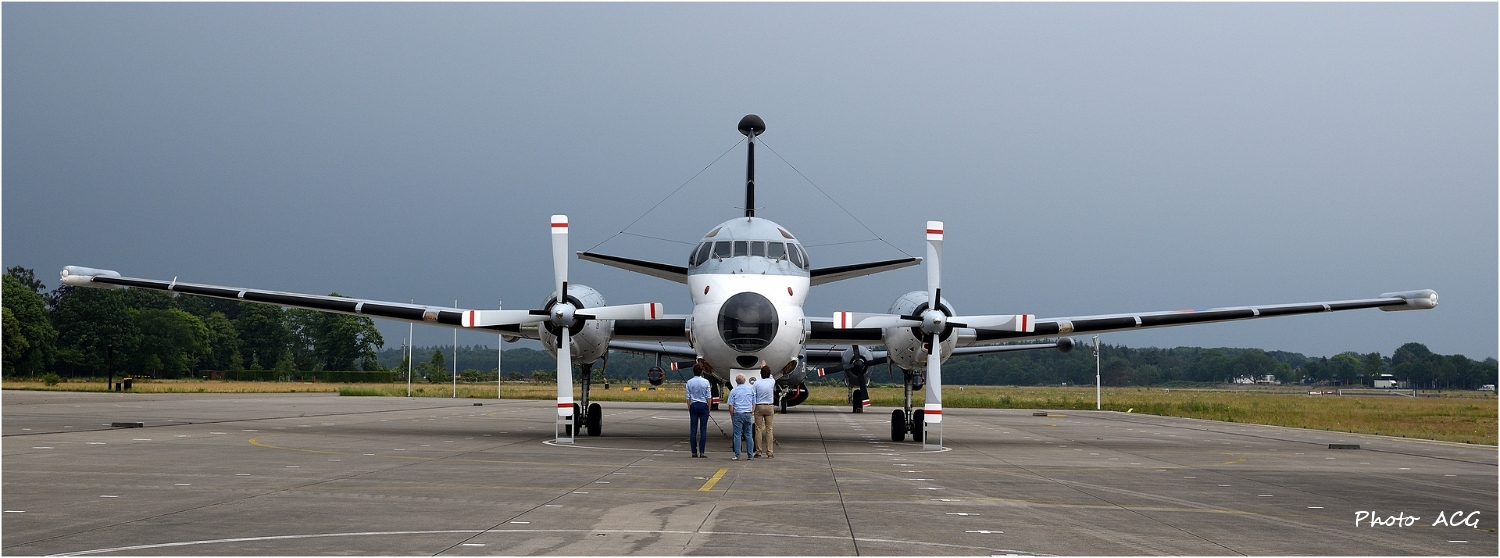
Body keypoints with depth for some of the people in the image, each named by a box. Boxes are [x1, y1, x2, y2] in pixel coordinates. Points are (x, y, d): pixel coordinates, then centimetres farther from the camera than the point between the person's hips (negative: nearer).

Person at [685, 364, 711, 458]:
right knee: (703, 429, -1)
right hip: (703, 405, -2)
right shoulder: (705, 382, -5)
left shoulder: (689, 382, 1)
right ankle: (702, 452, -5)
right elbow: (708, 397, -3)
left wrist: (689, 408, 11)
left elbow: (688, 397, 3)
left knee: (693, 429, 4)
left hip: (693, 405, 2)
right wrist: (708, 408, 6)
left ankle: (694, 452, 3)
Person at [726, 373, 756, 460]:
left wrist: (732, 416, 6)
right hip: (748, 414, 3)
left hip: (738, 414, -3)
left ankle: (737, 455, -4)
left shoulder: (733, 391, -4)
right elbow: (754, 404, 10)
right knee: (748, 435, 10)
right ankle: (750, 454, 9)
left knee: (737, 435, -1)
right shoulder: (751, 389, 7)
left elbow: (731, 406, -5)